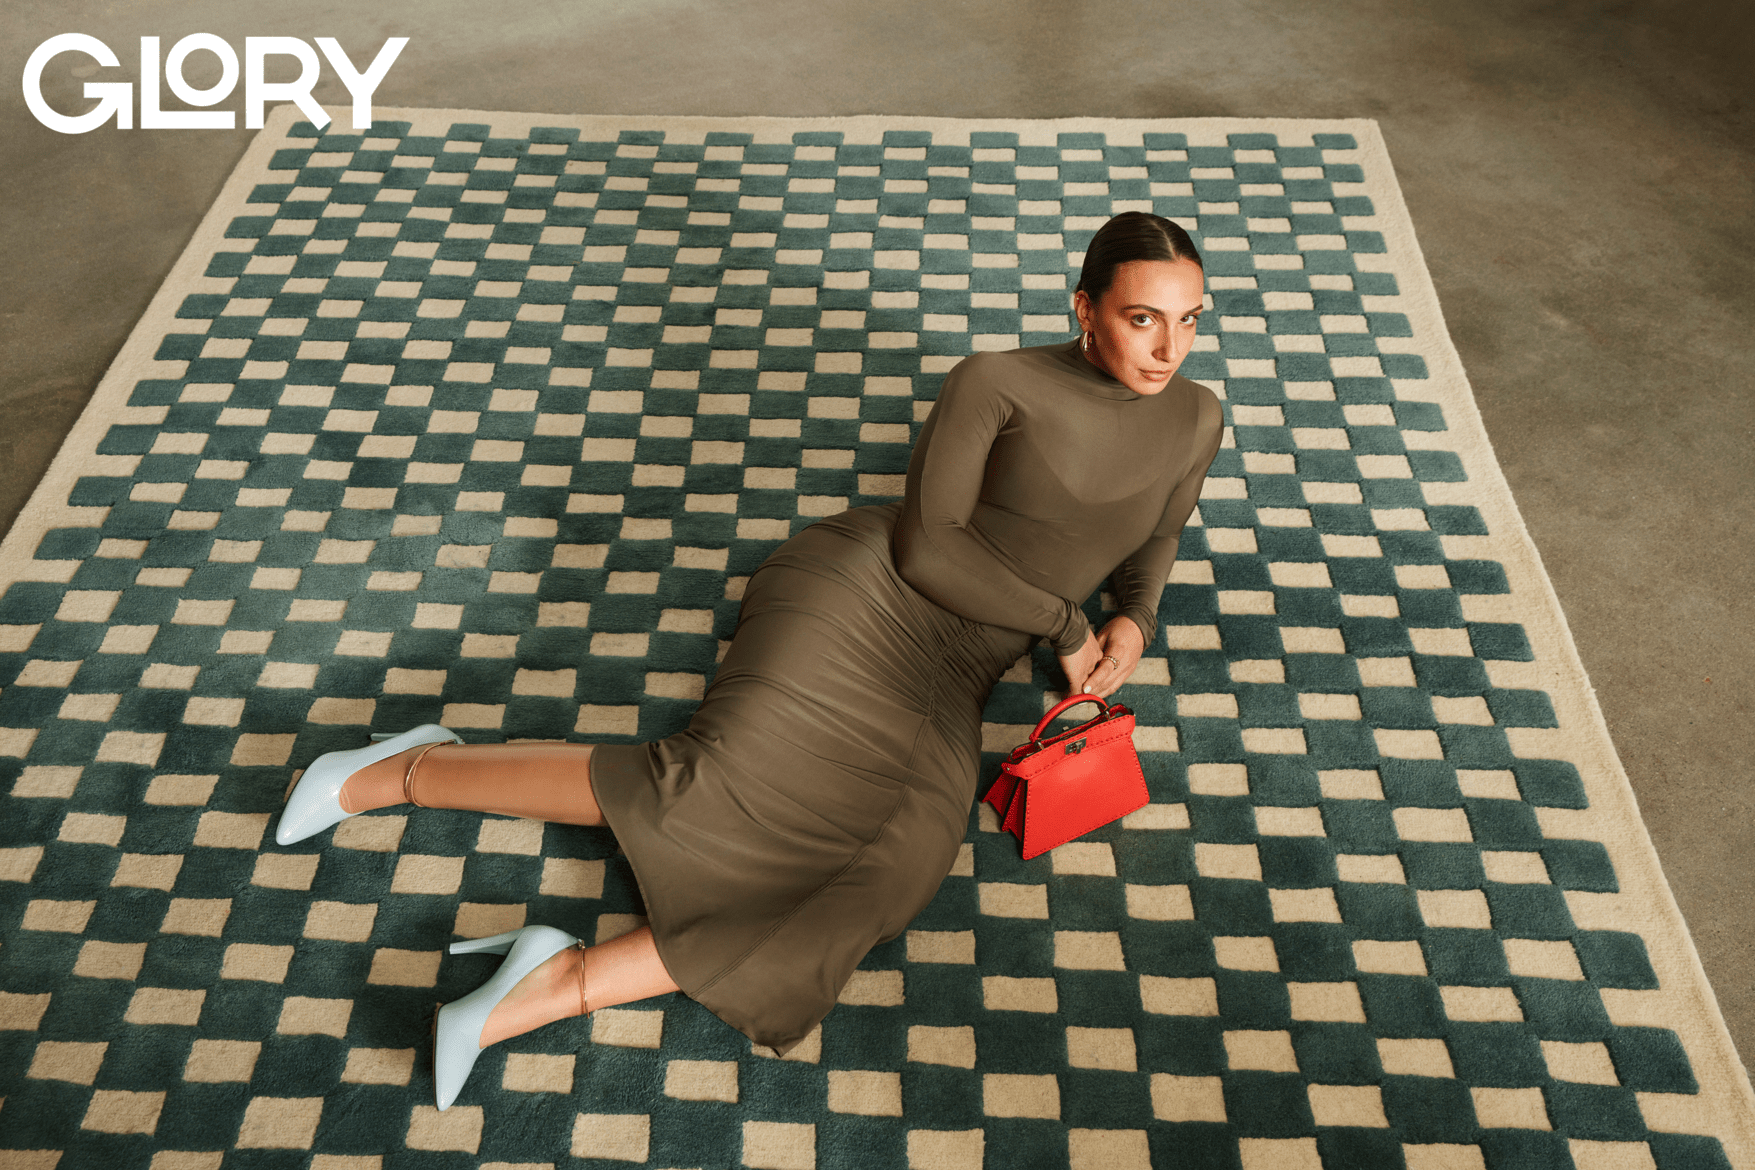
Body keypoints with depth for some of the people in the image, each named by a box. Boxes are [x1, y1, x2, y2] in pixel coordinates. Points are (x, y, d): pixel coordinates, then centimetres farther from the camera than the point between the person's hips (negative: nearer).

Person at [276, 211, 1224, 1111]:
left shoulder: (1195, 420, 14)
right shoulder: (997, 384, -5)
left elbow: (1157, 536, 30)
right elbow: (926, 544, -12)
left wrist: (1133, 622, 9)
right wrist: (1062, 622, -8)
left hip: (942, 691, 5)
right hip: (858, 593, -4)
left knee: (905, 861, -24)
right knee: (712, 783, -23)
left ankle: (567, 985, -23)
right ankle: (404, 773, -2)